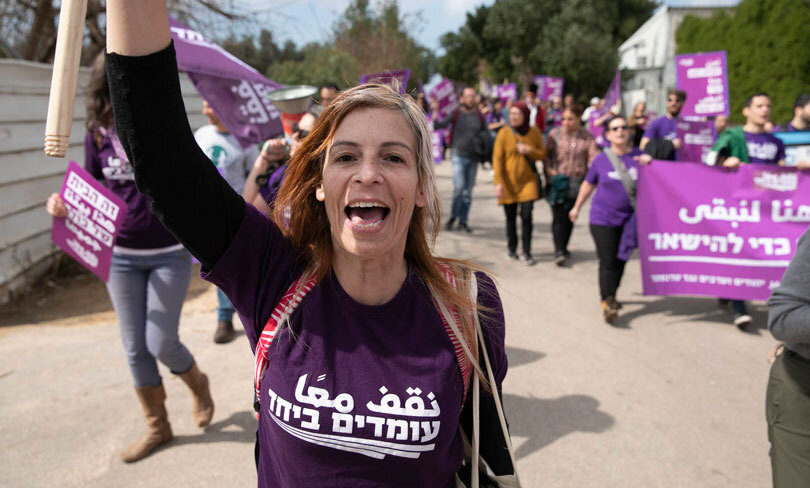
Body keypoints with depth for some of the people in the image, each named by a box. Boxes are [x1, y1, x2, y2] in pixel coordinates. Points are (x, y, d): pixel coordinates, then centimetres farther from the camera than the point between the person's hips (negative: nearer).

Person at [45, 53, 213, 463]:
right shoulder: (98, 133, -1)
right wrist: (65, 207, -13)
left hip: (169, 253, -3)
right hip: (120, 256, 4)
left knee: (161, 342, -4)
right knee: (135, 347, 9)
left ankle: (198, 383, 30)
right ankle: (157, 426, 29)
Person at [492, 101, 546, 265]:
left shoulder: (535, 133, 1)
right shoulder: (504, 133, -6)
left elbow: (542, 154, 9)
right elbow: (497, 159, -8)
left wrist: (529, 150, -13)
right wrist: (498, 183, -15)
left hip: (528, 180, 1)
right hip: (508, 182, -1)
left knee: (526, 216, -8)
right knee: (510, 217, 8)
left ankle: (526, 253, 2)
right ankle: (511, 249, 26)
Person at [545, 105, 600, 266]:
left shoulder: (587, 136, 4)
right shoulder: (555, 134, 3)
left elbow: (594, 157, -4)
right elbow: (547, 156, 2)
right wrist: (550, 172, -11)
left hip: (577, 182, 2)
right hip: (558, 181, -2)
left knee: (570, 216, 11)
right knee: (559, 216, -8)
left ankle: (563, 247, 27)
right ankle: (558, 252, -7)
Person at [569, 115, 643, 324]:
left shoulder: (638, 156, 2)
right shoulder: (601, 160, 0)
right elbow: (588, 185, 13)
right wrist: (576, 208, 20)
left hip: (629, 220, 3)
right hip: (603, 219, -2)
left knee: (621, 261, 12)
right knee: (608, 262, -8)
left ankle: (610, 296, 30)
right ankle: (607, 302, -5)